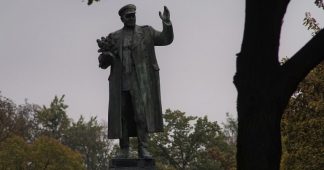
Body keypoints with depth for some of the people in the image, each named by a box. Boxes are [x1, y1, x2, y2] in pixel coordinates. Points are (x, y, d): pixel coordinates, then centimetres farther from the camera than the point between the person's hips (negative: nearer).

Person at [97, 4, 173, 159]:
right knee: (122, 117, -1)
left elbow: (166, 39, -1)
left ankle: (143, 149, -11)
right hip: (121, 83, 2)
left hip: (140, 82, -2)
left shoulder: (146, 32, 10)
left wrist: (167, 23, -19)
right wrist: (104, 51, -13)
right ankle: (124, 150, 4)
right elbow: (104, 63, 9)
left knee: (142, 114, -12)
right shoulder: (114, 38, 13)